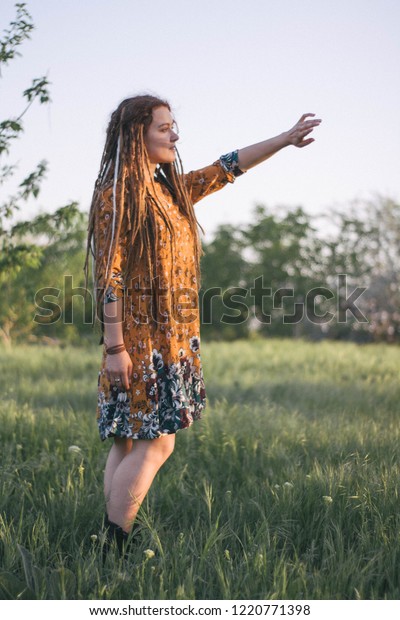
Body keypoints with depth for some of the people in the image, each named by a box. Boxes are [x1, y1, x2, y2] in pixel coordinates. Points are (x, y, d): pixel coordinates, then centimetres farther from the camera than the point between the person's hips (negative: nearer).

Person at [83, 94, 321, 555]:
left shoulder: (171, 189, 14)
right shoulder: (117, 193, -10)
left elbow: (228, 167, 23)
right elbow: (109, 275, -15)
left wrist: (286, 139, 20)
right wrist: (115, 347, -19)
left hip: (172, 340, 8)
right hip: (140, 340, -8)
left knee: (130, 443, 7)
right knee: (155, 443, -10)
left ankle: (111, 546, 10)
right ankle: (111, 547, -5)